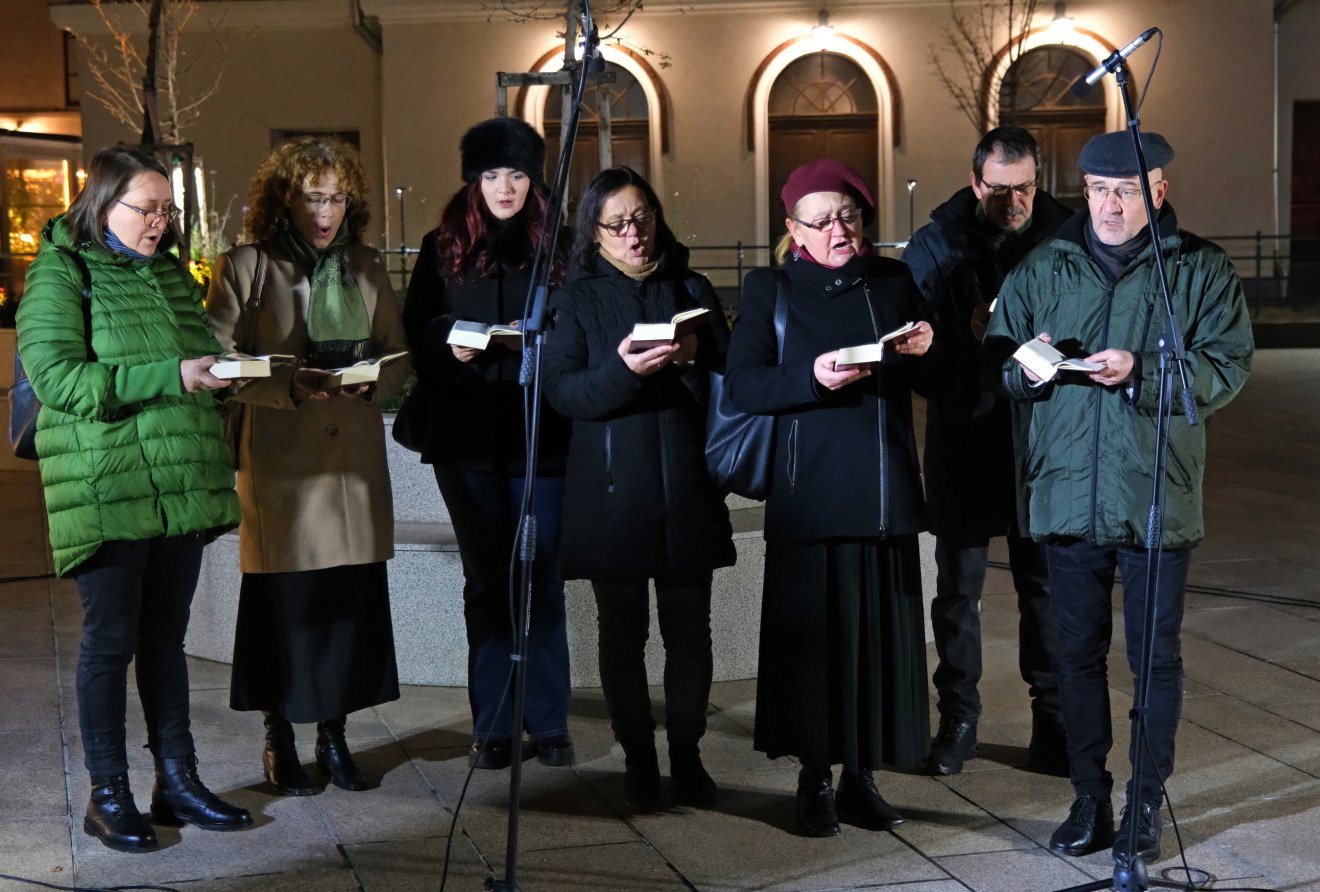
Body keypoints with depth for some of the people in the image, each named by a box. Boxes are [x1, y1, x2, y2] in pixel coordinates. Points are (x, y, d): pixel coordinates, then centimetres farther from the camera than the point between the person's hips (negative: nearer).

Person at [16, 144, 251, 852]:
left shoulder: (169, 272, 14)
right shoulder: (60, 274, -6)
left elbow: (203, 357, 22)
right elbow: (55, 375, -17)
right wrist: (170, 375, -23)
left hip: (180, 485, 6)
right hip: (107, 489, -6)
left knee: (166, 635, 12)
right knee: (111, 640, 1)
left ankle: (177, 780, 21)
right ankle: (108, 795, 12)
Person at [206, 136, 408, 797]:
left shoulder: (366, 270, 15)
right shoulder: (245, 269, 1)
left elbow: (399, 359, 16)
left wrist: (372, 380, -7)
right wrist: (288, 386, -19)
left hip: (355, 461, 4)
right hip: (279, 463, -4)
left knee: (352, 600, 4)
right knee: (283, 600, -1)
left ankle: (334, 738, 18)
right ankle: (279, 743, 14)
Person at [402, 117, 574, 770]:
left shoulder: (556, 249, 6)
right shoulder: (442, 249, 8)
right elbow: (416, 334, 8)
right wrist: (450, 346, -12)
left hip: (541, 436, -1)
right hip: (467, 440, 1)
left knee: (541, 580, 3)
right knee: (486, 582, 7)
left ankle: (548, 721, 13)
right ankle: (491, 724, 14)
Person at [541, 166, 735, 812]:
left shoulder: (691, 290, 11)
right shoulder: (578, 299, 5)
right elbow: (561, 390, -7)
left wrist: (695, 358, -14)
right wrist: (623, 370, -24)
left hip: (687, 491, 1)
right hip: (612, 492, -1)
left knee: (690, 630, 3)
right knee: (623, 632, 5)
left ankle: (686, 755, 17)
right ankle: (638, 759, 17)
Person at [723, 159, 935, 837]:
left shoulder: (894, 281, 12)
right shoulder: (770, 289, 3)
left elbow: (921, 383, 17)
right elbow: (740, 384, -7)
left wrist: (920, 354, -5)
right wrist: (812, 377, -21)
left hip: (884, 491, 3)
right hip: (808, 492, -3)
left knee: (881, 632, 3)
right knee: (812, 630, -2)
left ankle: (861, 776, 15)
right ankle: (815, 777, 12)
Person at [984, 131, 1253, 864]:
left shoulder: (1201, 270, 1)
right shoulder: (1041, 268, 8)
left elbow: (1227, 368, -7)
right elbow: (995, 361, 7)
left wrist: (1142, 371, -21)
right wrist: (1026, 368, -15)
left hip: (1157, 500, -2)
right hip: (1067, 494, 2)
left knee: (1156, 656, 7)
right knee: (1078, 652, 10)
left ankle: (1147, 800, 21)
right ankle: (1089, 797, 22)